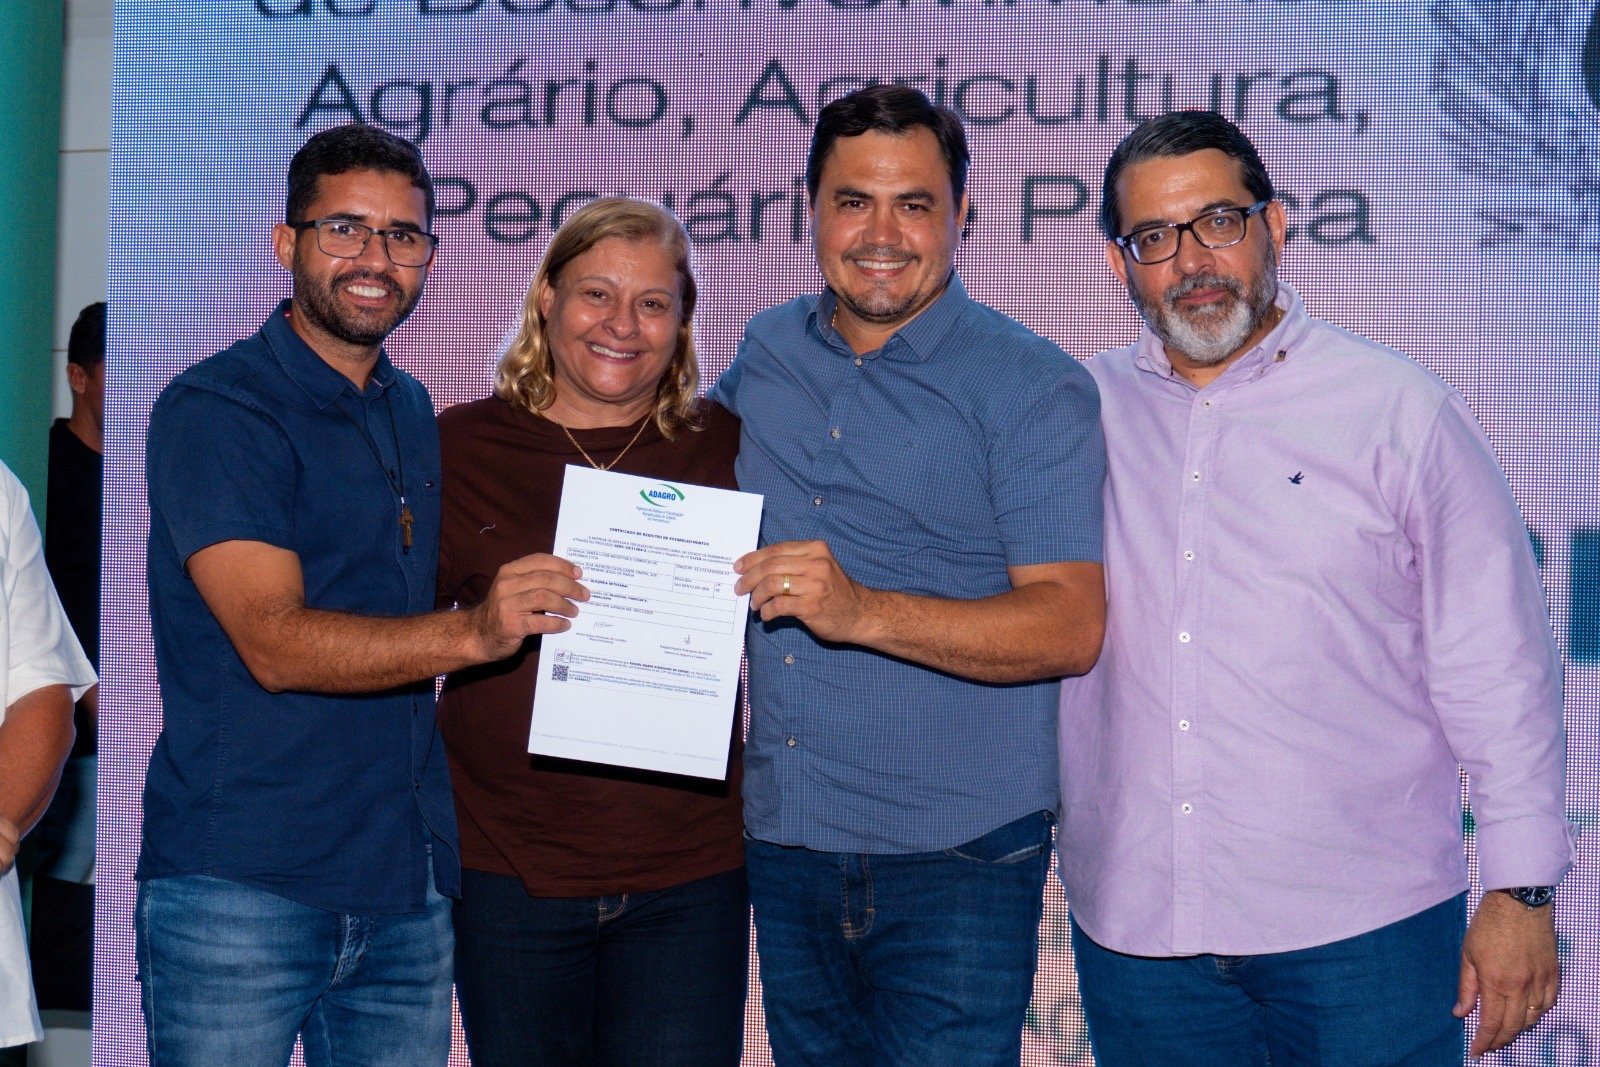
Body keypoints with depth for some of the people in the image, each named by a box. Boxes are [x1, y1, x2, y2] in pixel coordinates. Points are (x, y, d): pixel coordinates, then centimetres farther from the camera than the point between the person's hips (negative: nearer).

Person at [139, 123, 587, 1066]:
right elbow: (274, 641, -20)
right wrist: (470, 632, -32)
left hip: (409, 882, 6)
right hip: (242, 884, -6)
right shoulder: (214, 410, -8)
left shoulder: (418, 413, 14)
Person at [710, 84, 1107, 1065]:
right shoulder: (765, 354, 7)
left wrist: (860, 610, -29)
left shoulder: (1032, 386, -9)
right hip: (780, 841, 5)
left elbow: (1070, 628, -18)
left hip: (956, 864, -5)